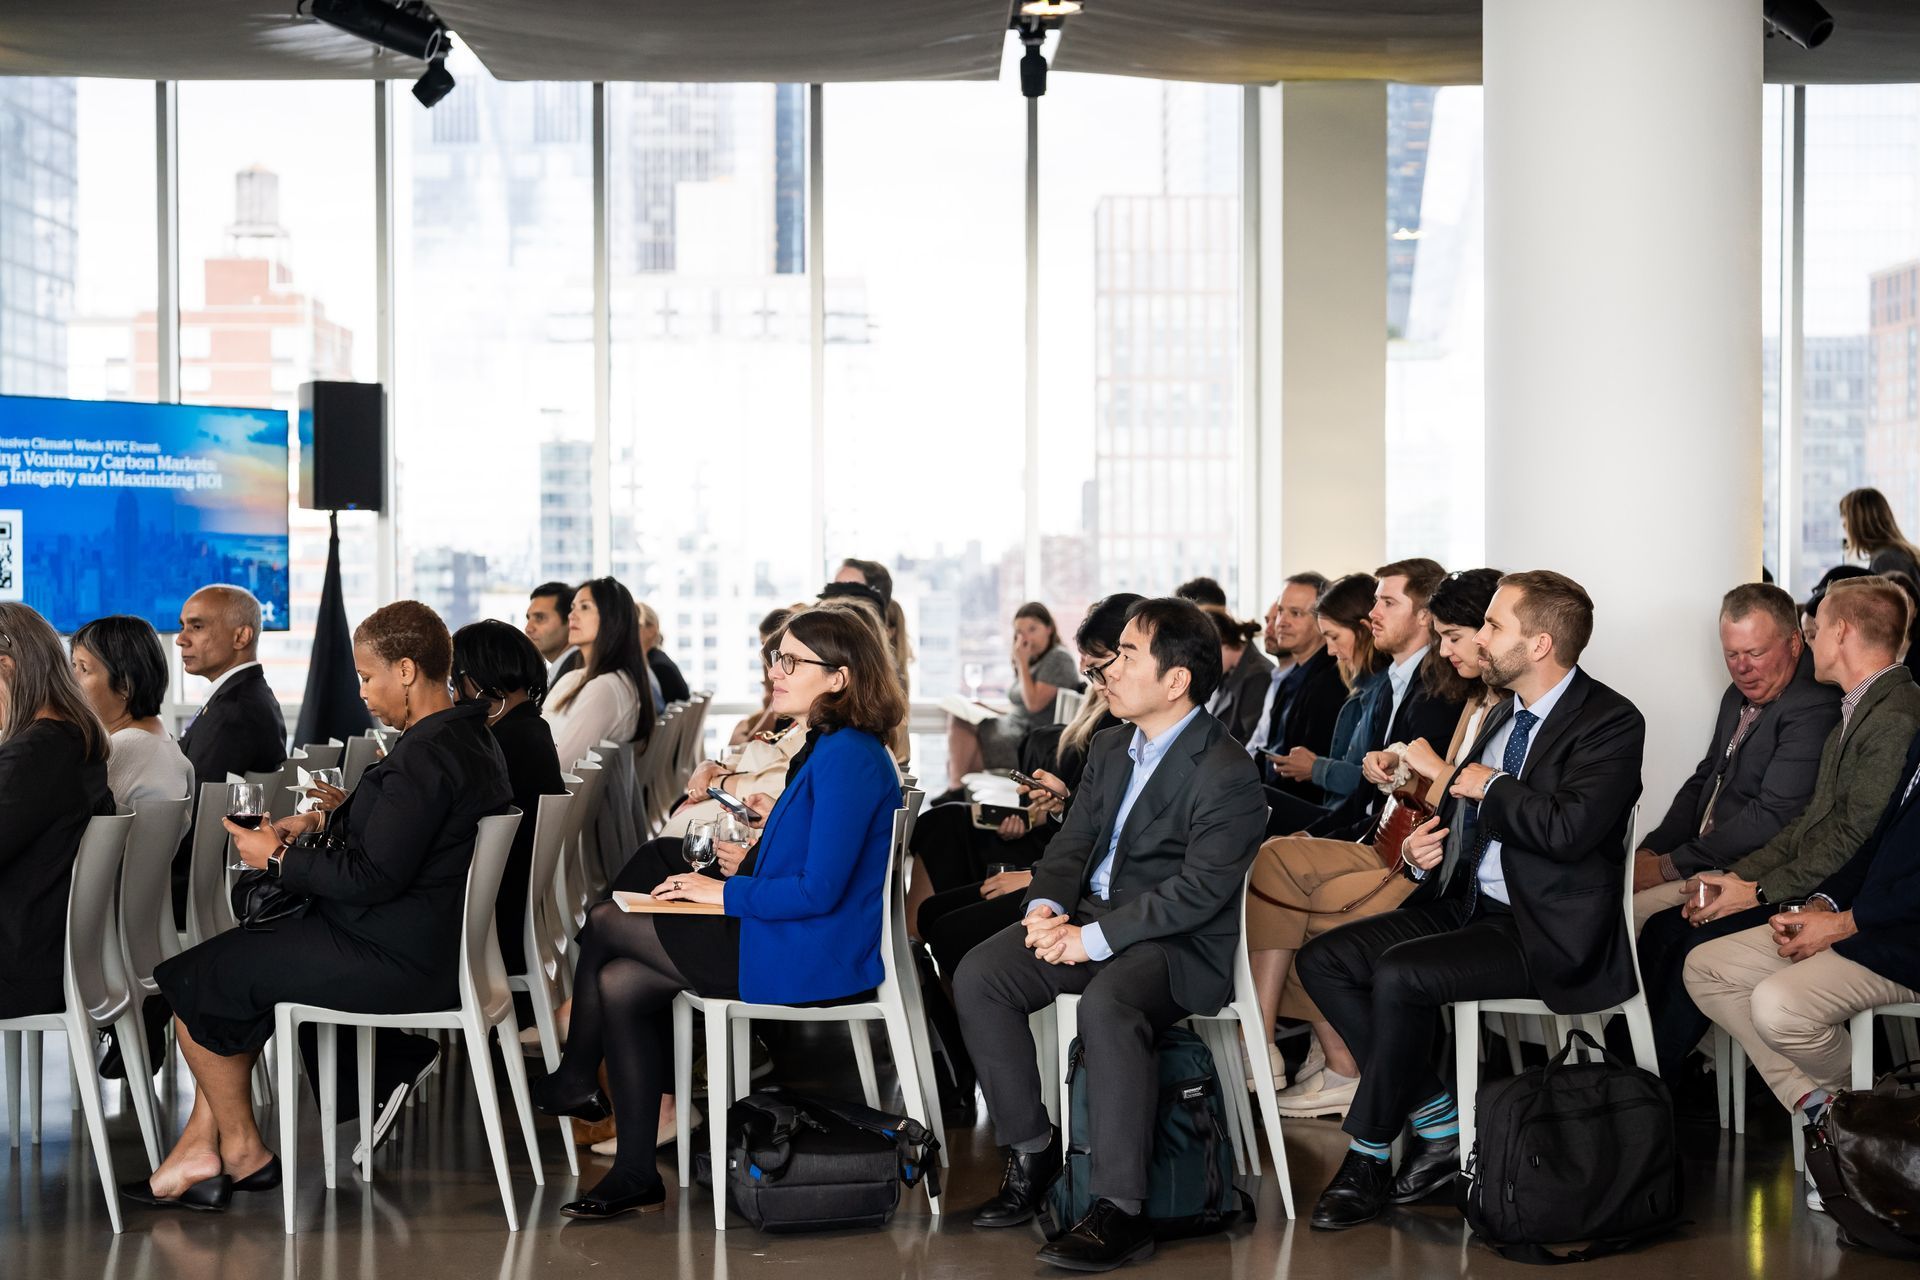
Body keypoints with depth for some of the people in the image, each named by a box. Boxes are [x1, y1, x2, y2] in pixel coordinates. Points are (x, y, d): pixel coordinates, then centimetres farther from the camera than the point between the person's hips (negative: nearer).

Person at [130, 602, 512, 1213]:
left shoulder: (425, 756, -24)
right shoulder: (467, 737, 9)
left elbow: (374, 877, -26)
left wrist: (279, 858, -13)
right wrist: (322, 820, 11)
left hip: (394, 959, -11)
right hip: (434, 941, 11)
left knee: (197, 978, 1)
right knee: (235, 957, 19)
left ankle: (242, 1149, 17)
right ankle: (202, 1143, 15)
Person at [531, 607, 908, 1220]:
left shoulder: (849, 757, -19)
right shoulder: (829, 749, 14)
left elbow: (819, 889, -24)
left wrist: (726, 892, -12)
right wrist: (754, 861, 7)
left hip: (803, 963, -10)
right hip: (793, 949, 10)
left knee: (603, 924, 2)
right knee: (618, 984, 5)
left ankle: (576, 1080, 25)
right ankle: (636, 1173, 8)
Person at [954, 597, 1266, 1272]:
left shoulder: (1227, 774, -14)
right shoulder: (1111, 748, 13)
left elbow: (1199, 891, -20)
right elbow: (1074, 842, 14)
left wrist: (1094, 939, -23)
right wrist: (1045, 906, -8)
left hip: (1181, 942, -8)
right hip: (1089, 915, 8)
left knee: (1105, 1005, -37)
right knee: (977, 976, -12)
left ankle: (1120, 1209, -28)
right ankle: (1030, 1149, 0)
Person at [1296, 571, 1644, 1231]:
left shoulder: (1610, 723, -11)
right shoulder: (1503, 715, 16)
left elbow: (1568, 829, -27)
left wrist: (1489, 786, -11)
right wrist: (1424, 846, 6)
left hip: (1542, 933, -9)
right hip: (1466, 904, 9)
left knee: (1399, 974, -29)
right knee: (1323, 960, -5)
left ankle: (1368, 1161, -12)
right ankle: (1439, 1124, -3)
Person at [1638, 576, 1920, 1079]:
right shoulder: (1857, 710, 16)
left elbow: (1855, 840, -21)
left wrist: (1760, 891, -15)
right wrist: (1740, 876, 3)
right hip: (1806, 884, 10)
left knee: (1701, 950, -21)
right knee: (1662, 930, -1)